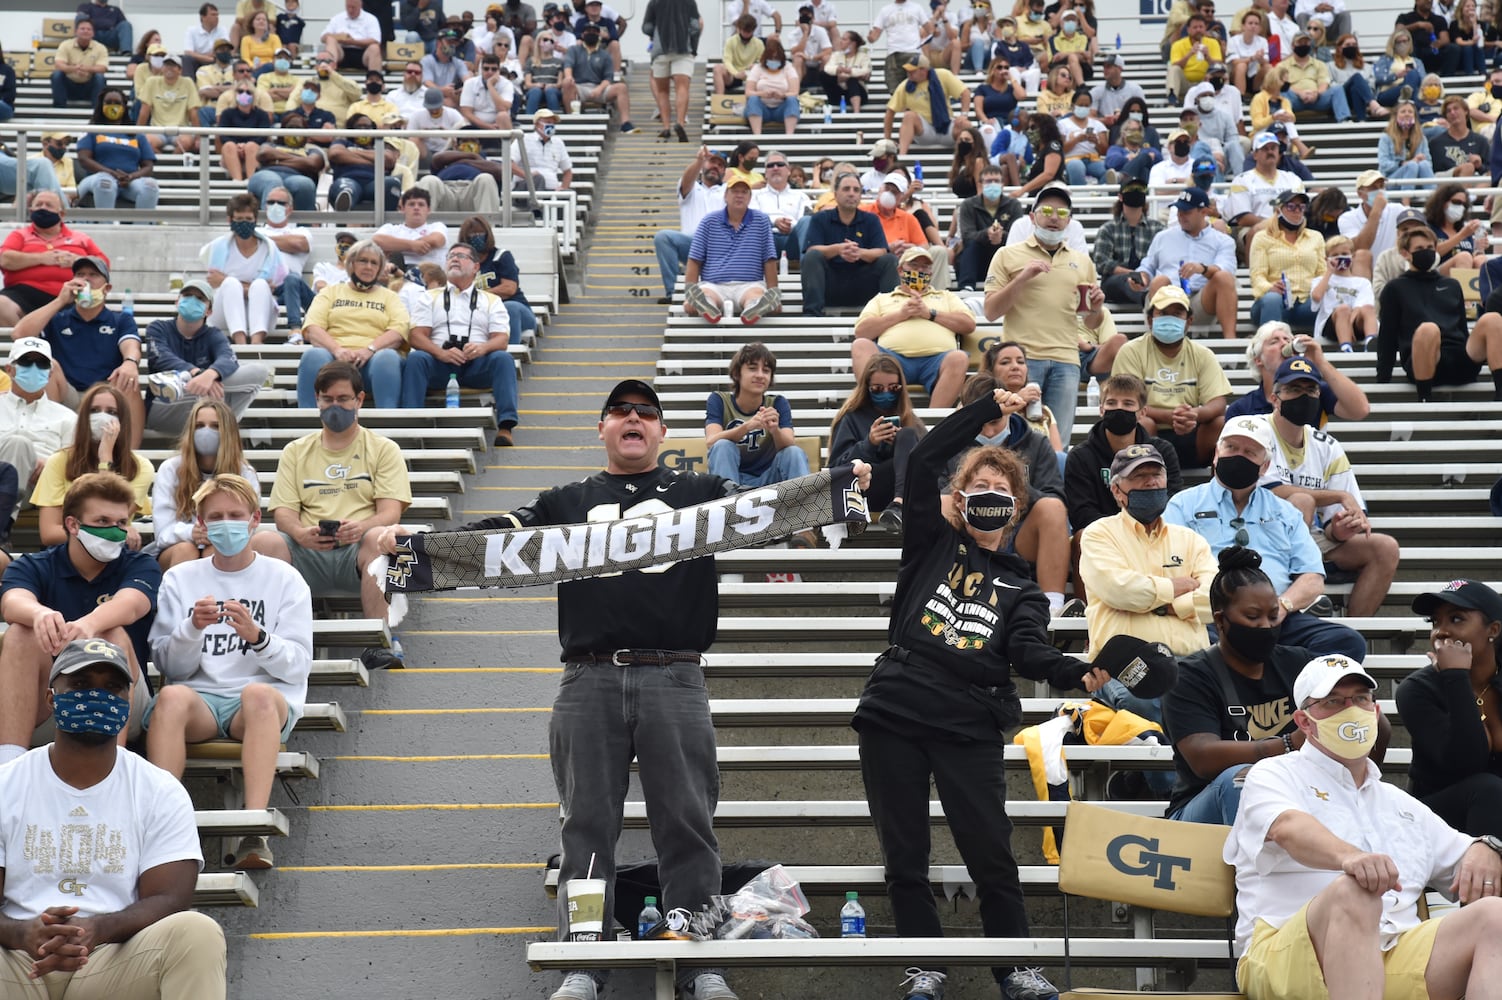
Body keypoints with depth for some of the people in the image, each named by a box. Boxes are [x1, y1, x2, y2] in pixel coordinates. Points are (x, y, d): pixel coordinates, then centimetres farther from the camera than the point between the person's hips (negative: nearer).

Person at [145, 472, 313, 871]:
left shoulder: (284, 579, 9)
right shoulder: (179, 579, 14)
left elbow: (298, 666, 1)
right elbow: (168, 666, 8)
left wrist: (257, 636, -17)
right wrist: (193, 628, -11)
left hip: (267, 700, -1)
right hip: (199, 696, 1)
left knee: (259, 694, -38)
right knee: (171, 697, -34)